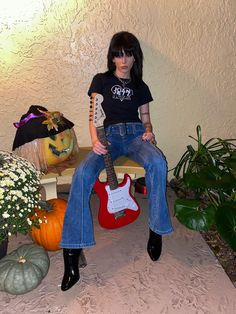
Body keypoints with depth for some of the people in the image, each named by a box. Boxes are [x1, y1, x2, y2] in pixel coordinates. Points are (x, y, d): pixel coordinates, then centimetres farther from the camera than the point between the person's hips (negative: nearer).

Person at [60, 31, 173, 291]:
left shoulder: (140, 87, 21)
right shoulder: (101, 80, 15)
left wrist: (148, 132, -4)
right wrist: (94, 139, -15)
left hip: (135, 134, 2)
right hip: (109, 135, -1)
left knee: (157, 163, -35)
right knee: (82, 174, -31)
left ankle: (156, 228, -17)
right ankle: (72, 250, -28)